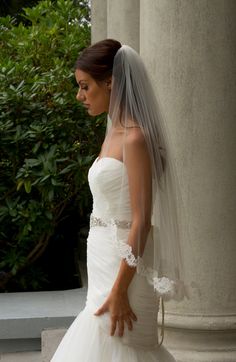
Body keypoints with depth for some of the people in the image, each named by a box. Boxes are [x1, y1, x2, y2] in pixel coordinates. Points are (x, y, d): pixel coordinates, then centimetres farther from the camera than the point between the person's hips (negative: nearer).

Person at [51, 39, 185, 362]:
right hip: (104, 260, 9)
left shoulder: (135, 138, -15)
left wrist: (120, 289, -21)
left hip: (125, 267, -9)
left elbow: (142, 220, -19)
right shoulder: (113, 135, 12)